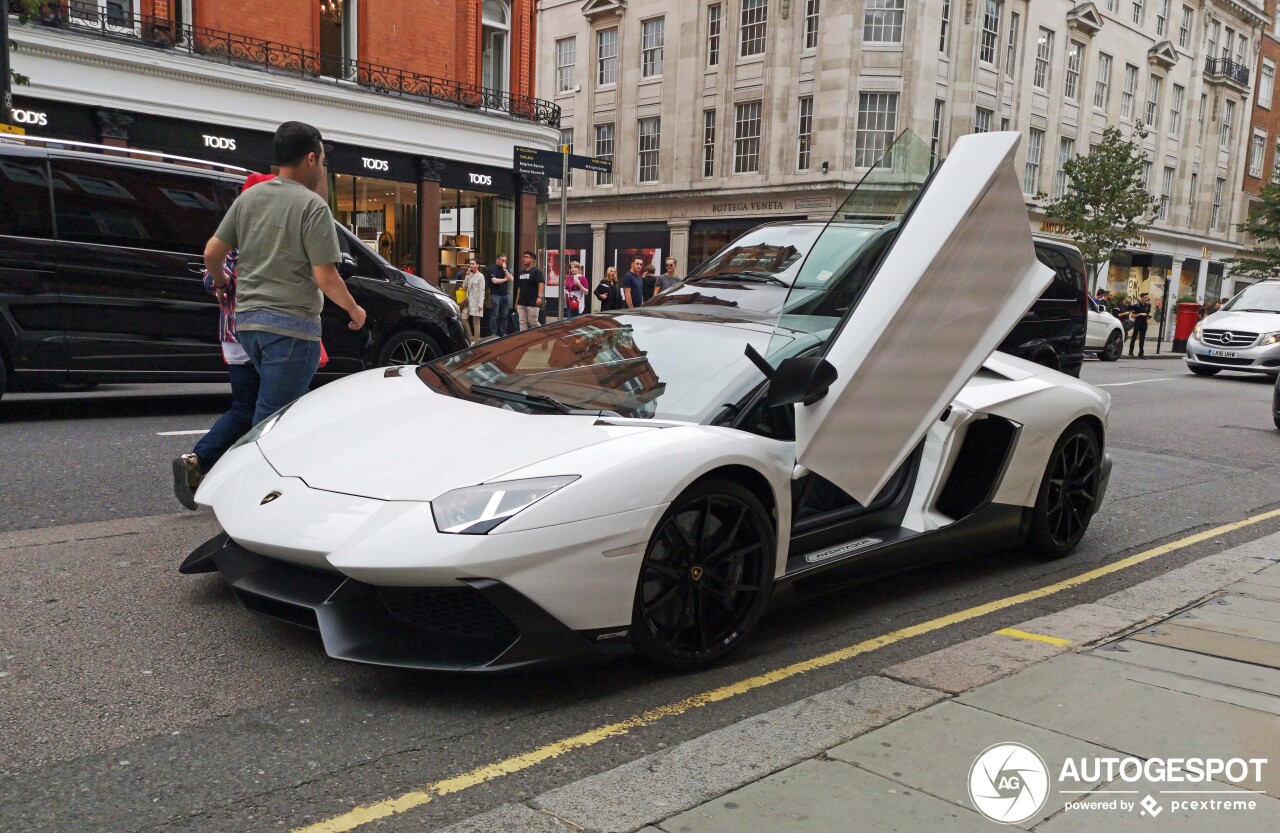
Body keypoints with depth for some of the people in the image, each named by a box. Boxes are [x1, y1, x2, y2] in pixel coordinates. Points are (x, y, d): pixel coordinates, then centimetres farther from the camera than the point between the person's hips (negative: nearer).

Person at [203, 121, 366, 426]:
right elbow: (326, 278, -14)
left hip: (247, 318, 7)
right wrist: (354, 310, 2)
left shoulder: (248, 197, 10)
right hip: (292, 324, -7)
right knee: (272, 417, -2)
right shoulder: (312, 204, -10)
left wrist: (221, 283, 30)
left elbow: (212, 252, 10)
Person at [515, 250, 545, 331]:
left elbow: (541, 284, -18)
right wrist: (516, 302, 18)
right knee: (522, 323, 6)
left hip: (532, 303, -7)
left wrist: (539, 297, -32)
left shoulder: (536, 271, -6)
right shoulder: (521, 272, 16)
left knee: (533, 323, -5)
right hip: (521, 303, 7)